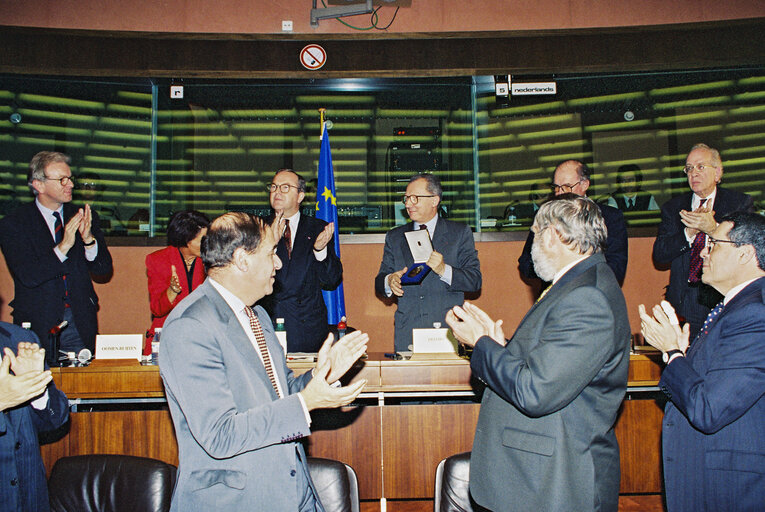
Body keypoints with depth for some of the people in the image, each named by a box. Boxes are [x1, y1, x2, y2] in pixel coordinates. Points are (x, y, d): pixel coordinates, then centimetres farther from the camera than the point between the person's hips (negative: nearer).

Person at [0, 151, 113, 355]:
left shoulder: (83, 217, 6)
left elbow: (104, 269, 1)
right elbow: (28, 276, -14)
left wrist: (88, 239, -17)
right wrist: (63, 247, -24)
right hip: (38, 325, -2)